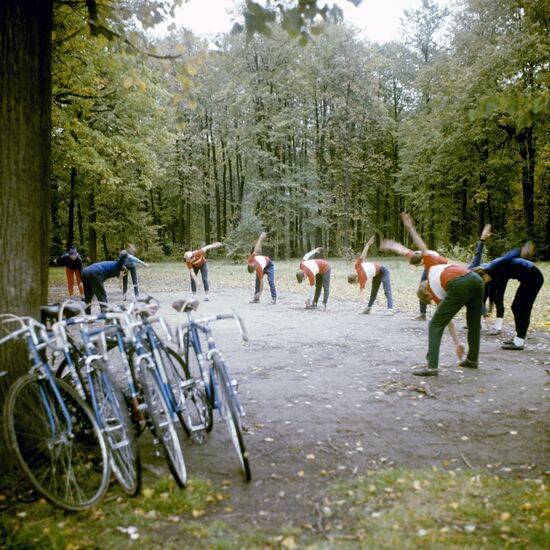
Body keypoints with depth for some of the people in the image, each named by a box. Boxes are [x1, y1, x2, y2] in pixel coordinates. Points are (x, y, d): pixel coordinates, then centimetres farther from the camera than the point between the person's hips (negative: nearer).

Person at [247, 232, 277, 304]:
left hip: (269, 265, -7)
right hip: (261, 264, 7)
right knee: (257, 281, -2)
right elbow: (256, 249, -23)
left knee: (270, 281, -19)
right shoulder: (251, 259, -33)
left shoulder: (259, 269, -43)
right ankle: (256, 298, -1)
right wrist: (261, 238, -13)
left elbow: (261, 282, -34)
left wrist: (260, 293, -29)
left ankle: (274, 299, -18)